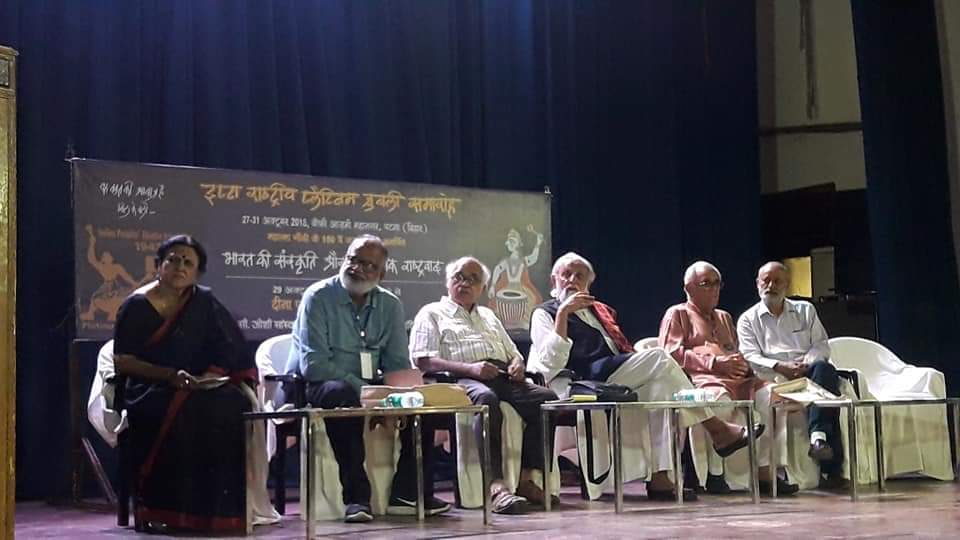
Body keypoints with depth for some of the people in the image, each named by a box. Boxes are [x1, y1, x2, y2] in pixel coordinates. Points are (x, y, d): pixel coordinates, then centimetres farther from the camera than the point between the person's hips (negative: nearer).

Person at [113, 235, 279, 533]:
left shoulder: (204, 302, 10)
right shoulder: (138, 305, 0)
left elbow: (227, 350, 8)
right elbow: (122, 362, -4)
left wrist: (214, 374, -13)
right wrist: (170, 375, -17)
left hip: (197, 389, 4)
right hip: (150, 391, -3)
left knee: (237, 405, -28)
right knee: (190, 411, -36)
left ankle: (228, 506, -24)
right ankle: (167, 510, -30)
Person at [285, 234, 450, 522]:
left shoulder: (390, 305, 6)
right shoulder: (318, 298, -10)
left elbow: (398, 366, 7)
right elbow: (313, 366, -18)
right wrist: (362, 388, -24)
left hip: (367, 389, 6)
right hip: (314, 388, -5)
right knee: (343, 395, -37)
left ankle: (407, 493, -10)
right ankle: (356, 497, -32)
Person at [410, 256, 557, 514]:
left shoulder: (489, 316, 35)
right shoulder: (432, 314, 15)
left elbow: (513, 353, 34)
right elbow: (424, 361, -1)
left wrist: (517, 365, 7)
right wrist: (470, 368, -15)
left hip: (502, 377, 6)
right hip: (462, 379, -6)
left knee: (546, 397, -23)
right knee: (486, 398, -41)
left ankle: (527, 478, -20)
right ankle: (497, 486, -47)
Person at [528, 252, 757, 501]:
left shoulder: (600, 310, 31)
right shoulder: (545, 314, 10)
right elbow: (551, 363, -6)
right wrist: (562, 314, -11)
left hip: (619, 378, 7)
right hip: (588, 380, -7)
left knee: (663, 386, -22)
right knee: (658, 357, -21)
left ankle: (660, 477, -27)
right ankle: (717, 428, -16)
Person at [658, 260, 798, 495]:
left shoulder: (724, 317, 34)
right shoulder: (677, 314, 12)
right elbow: (671, 353, -3)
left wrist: (741, 363, 6)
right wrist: (715, 363, -12)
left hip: (735, 378, 7)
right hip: (700, 378, -7)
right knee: (719, 397, -40)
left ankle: (765, 471, -19)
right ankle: (715, 474, -30)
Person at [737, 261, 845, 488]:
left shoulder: (805, 310, 26)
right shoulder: (748, 319, 17)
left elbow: (822, 345, 15)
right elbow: (750, 357, 2)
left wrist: (807, 362, -8)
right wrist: (779, 367, -16)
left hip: (808, 372, 3)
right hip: (775, 380, -3)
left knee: (824, 368, -36)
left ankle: (818, 436, -49)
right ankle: (832, 467, -41)